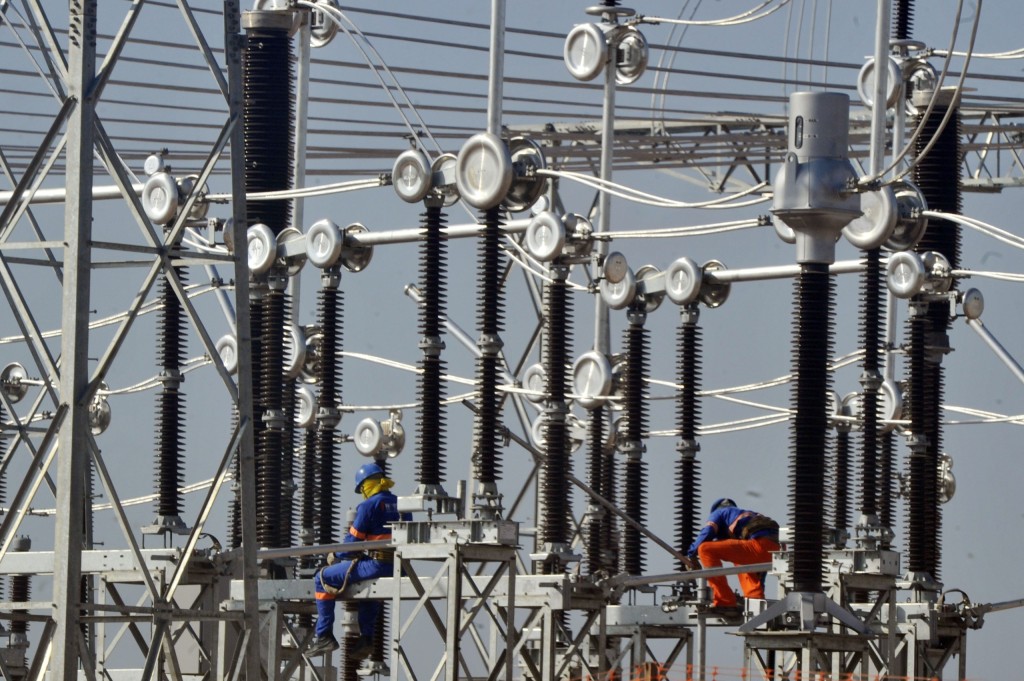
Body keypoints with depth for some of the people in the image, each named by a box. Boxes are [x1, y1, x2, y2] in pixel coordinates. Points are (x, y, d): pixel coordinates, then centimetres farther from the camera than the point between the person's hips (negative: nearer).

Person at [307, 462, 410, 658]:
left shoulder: (369, 506, -7)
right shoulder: (401, 505, 14)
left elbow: (352, 541, -7)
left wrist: (335, 556, 14)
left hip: (377, 565, -8)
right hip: (399, 567, 8)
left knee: (322, 578, 6)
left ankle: (323, 636, 2)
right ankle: (366, 638, 37)